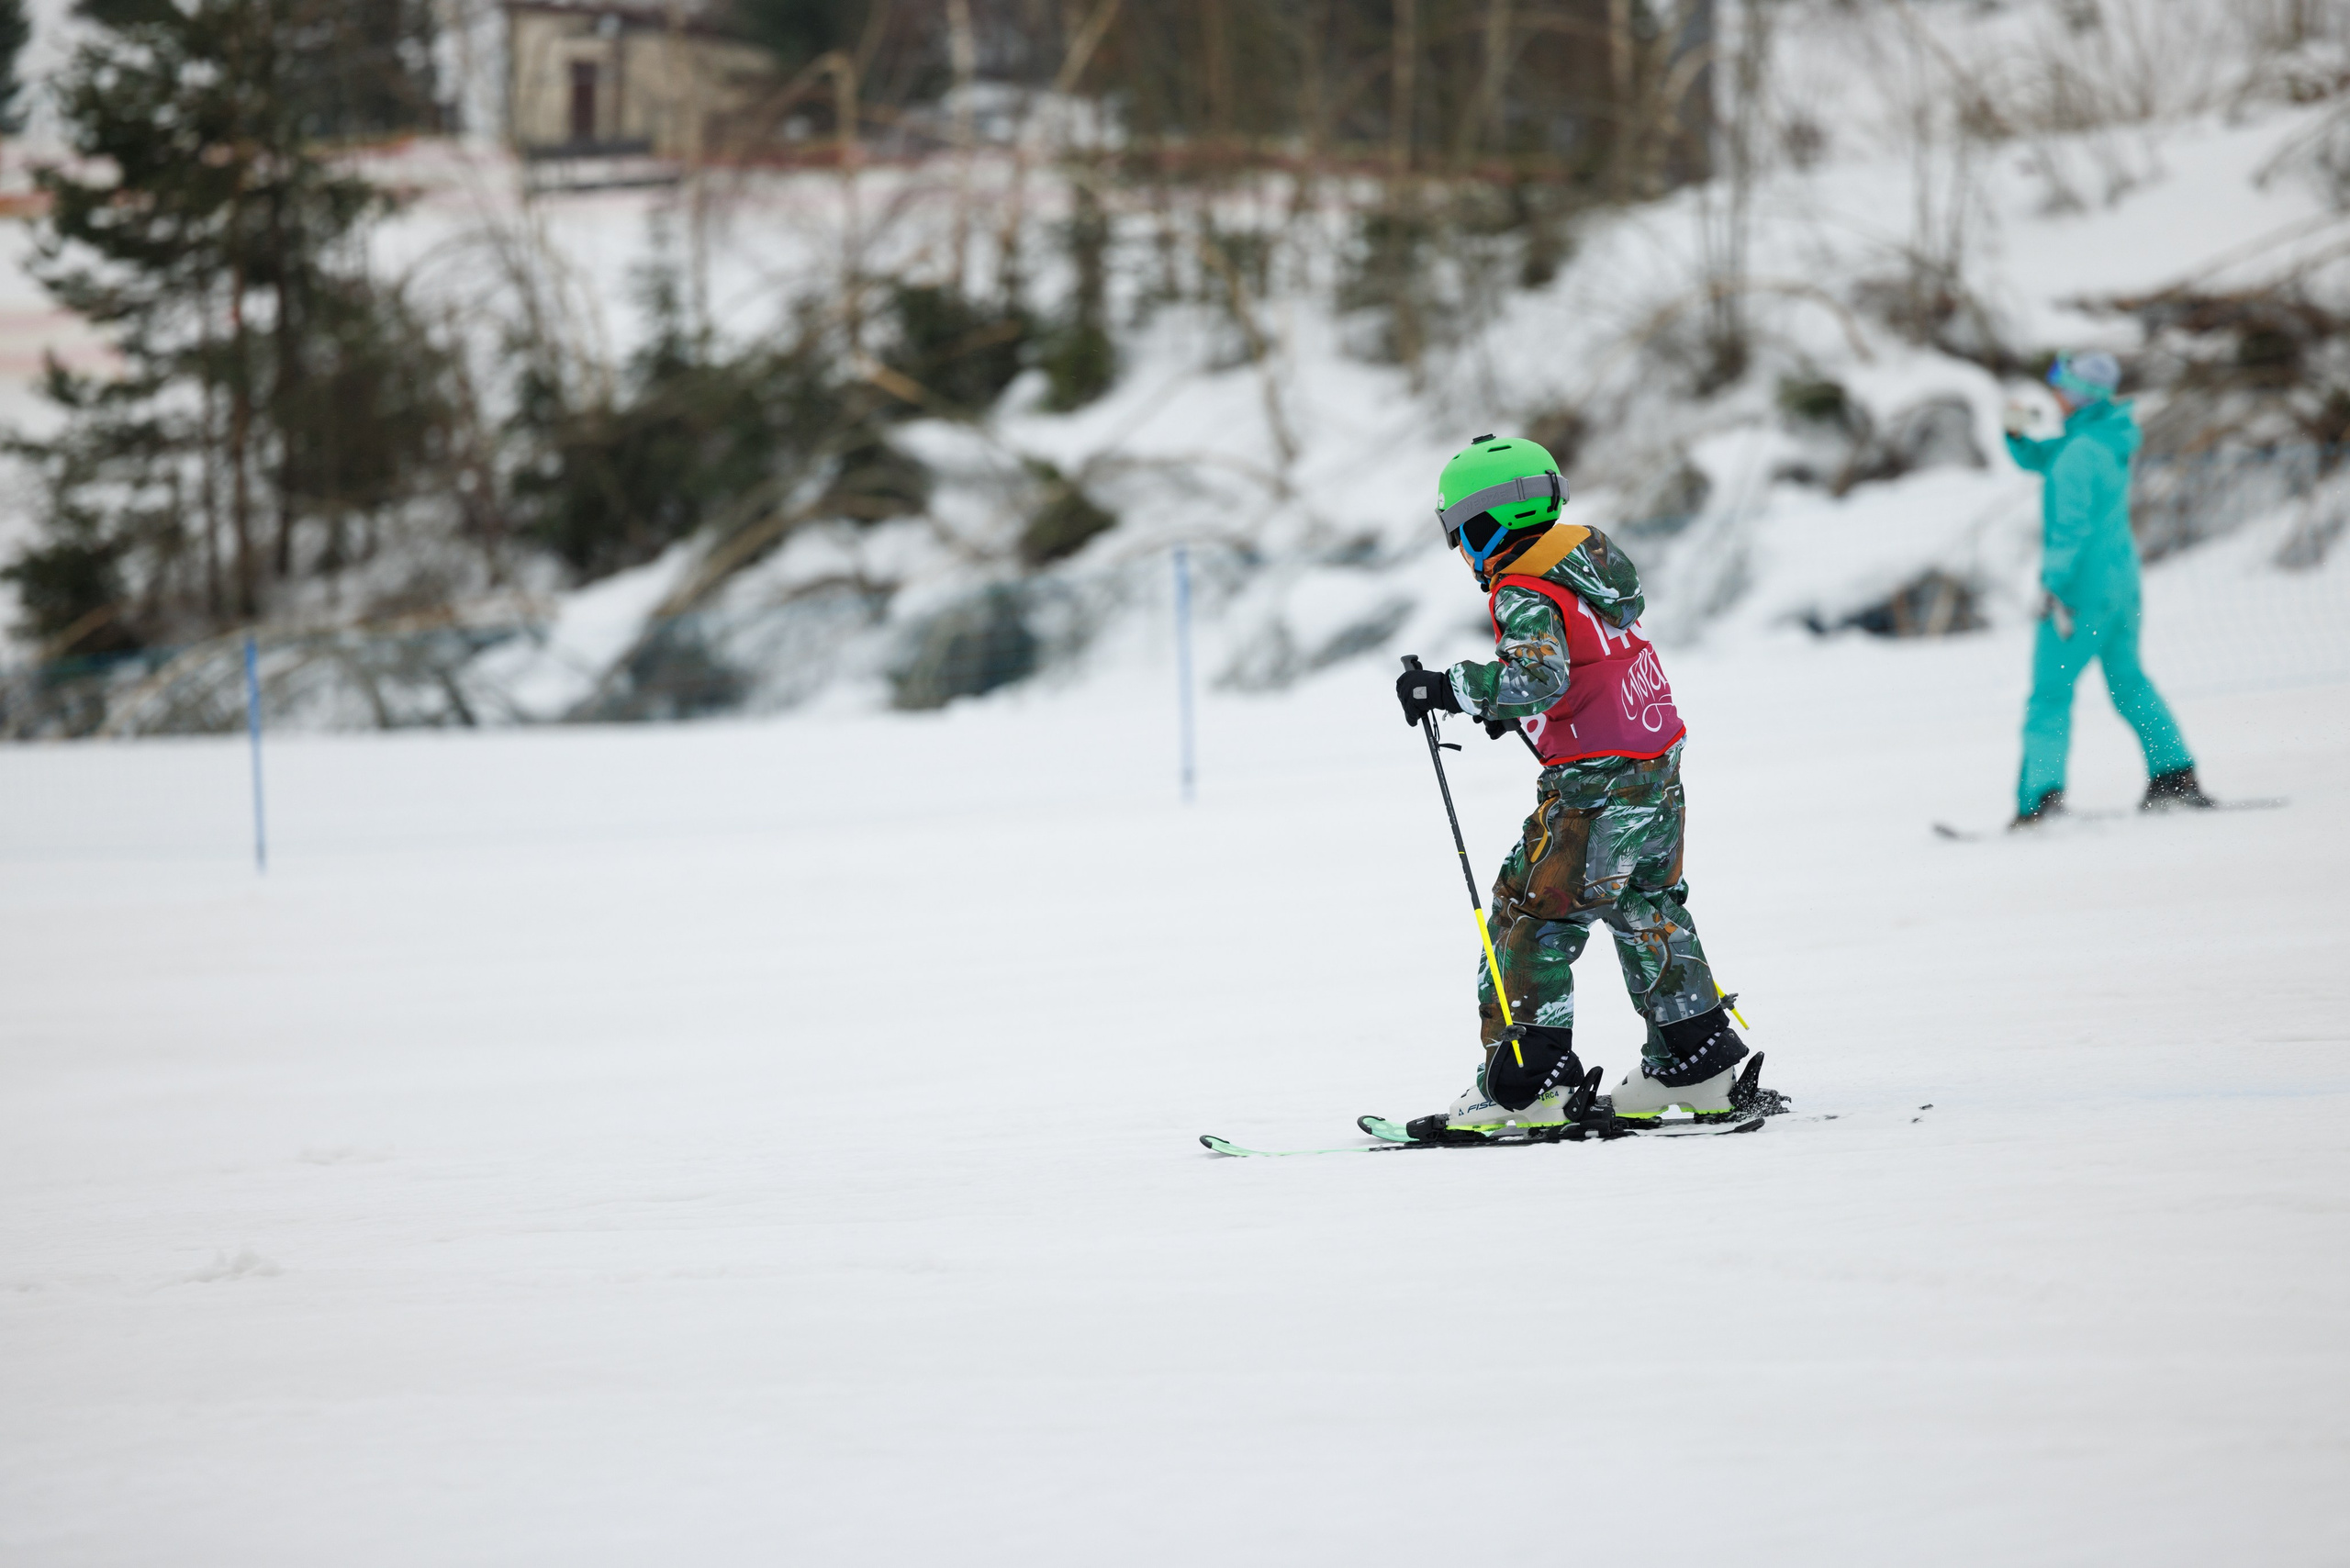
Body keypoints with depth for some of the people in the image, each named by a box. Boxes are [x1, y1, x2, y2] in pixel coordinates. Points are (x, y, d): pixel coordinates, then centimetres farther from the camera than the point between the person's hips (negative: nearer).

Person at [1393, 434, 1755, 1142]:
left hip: (1596, 788, -9)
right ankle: (1697, 1064, 26)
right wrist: (1508, 704, 23)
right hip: (1660, 774, 9)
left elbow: (1538, 677, -32)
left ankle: (1526, 1084, -8)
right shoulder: (1585, 553, 11)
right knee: (1645, 914, 21)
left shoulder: (1524, 593, -16)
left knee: (1529, 916, -5)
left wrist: (1448, 688, -24)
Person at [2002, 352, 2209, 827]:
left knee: (2051, 691, -6)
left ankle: (2041, 799, -14)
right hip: (2122, 580, 9)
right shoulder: (2109, 434, 9)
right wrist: (2017, 434, 0)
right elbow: (2035, 459, 19)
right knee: (2127, 681, 20)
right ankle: (2176, 776, 20)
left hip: (2083, 586, -9)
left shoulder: (2081, 453, -20)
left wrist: (2055, 586, -23)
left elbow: (2073, 526, -24)